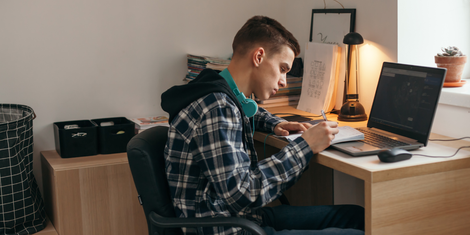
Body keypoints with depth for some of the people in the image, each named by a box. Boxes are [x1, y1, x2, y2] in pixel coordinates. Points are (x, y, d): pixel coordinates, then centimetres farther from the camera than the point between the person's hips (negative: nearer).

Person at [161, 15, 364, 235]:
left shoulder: (226, 97, 8)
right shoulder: (215, 107, -22)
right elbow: (241, 195, -28)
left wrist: (275, 124, 15)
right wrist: (305, 146, -21)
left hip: (245, 216, 10)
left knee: (356, 215, 8)